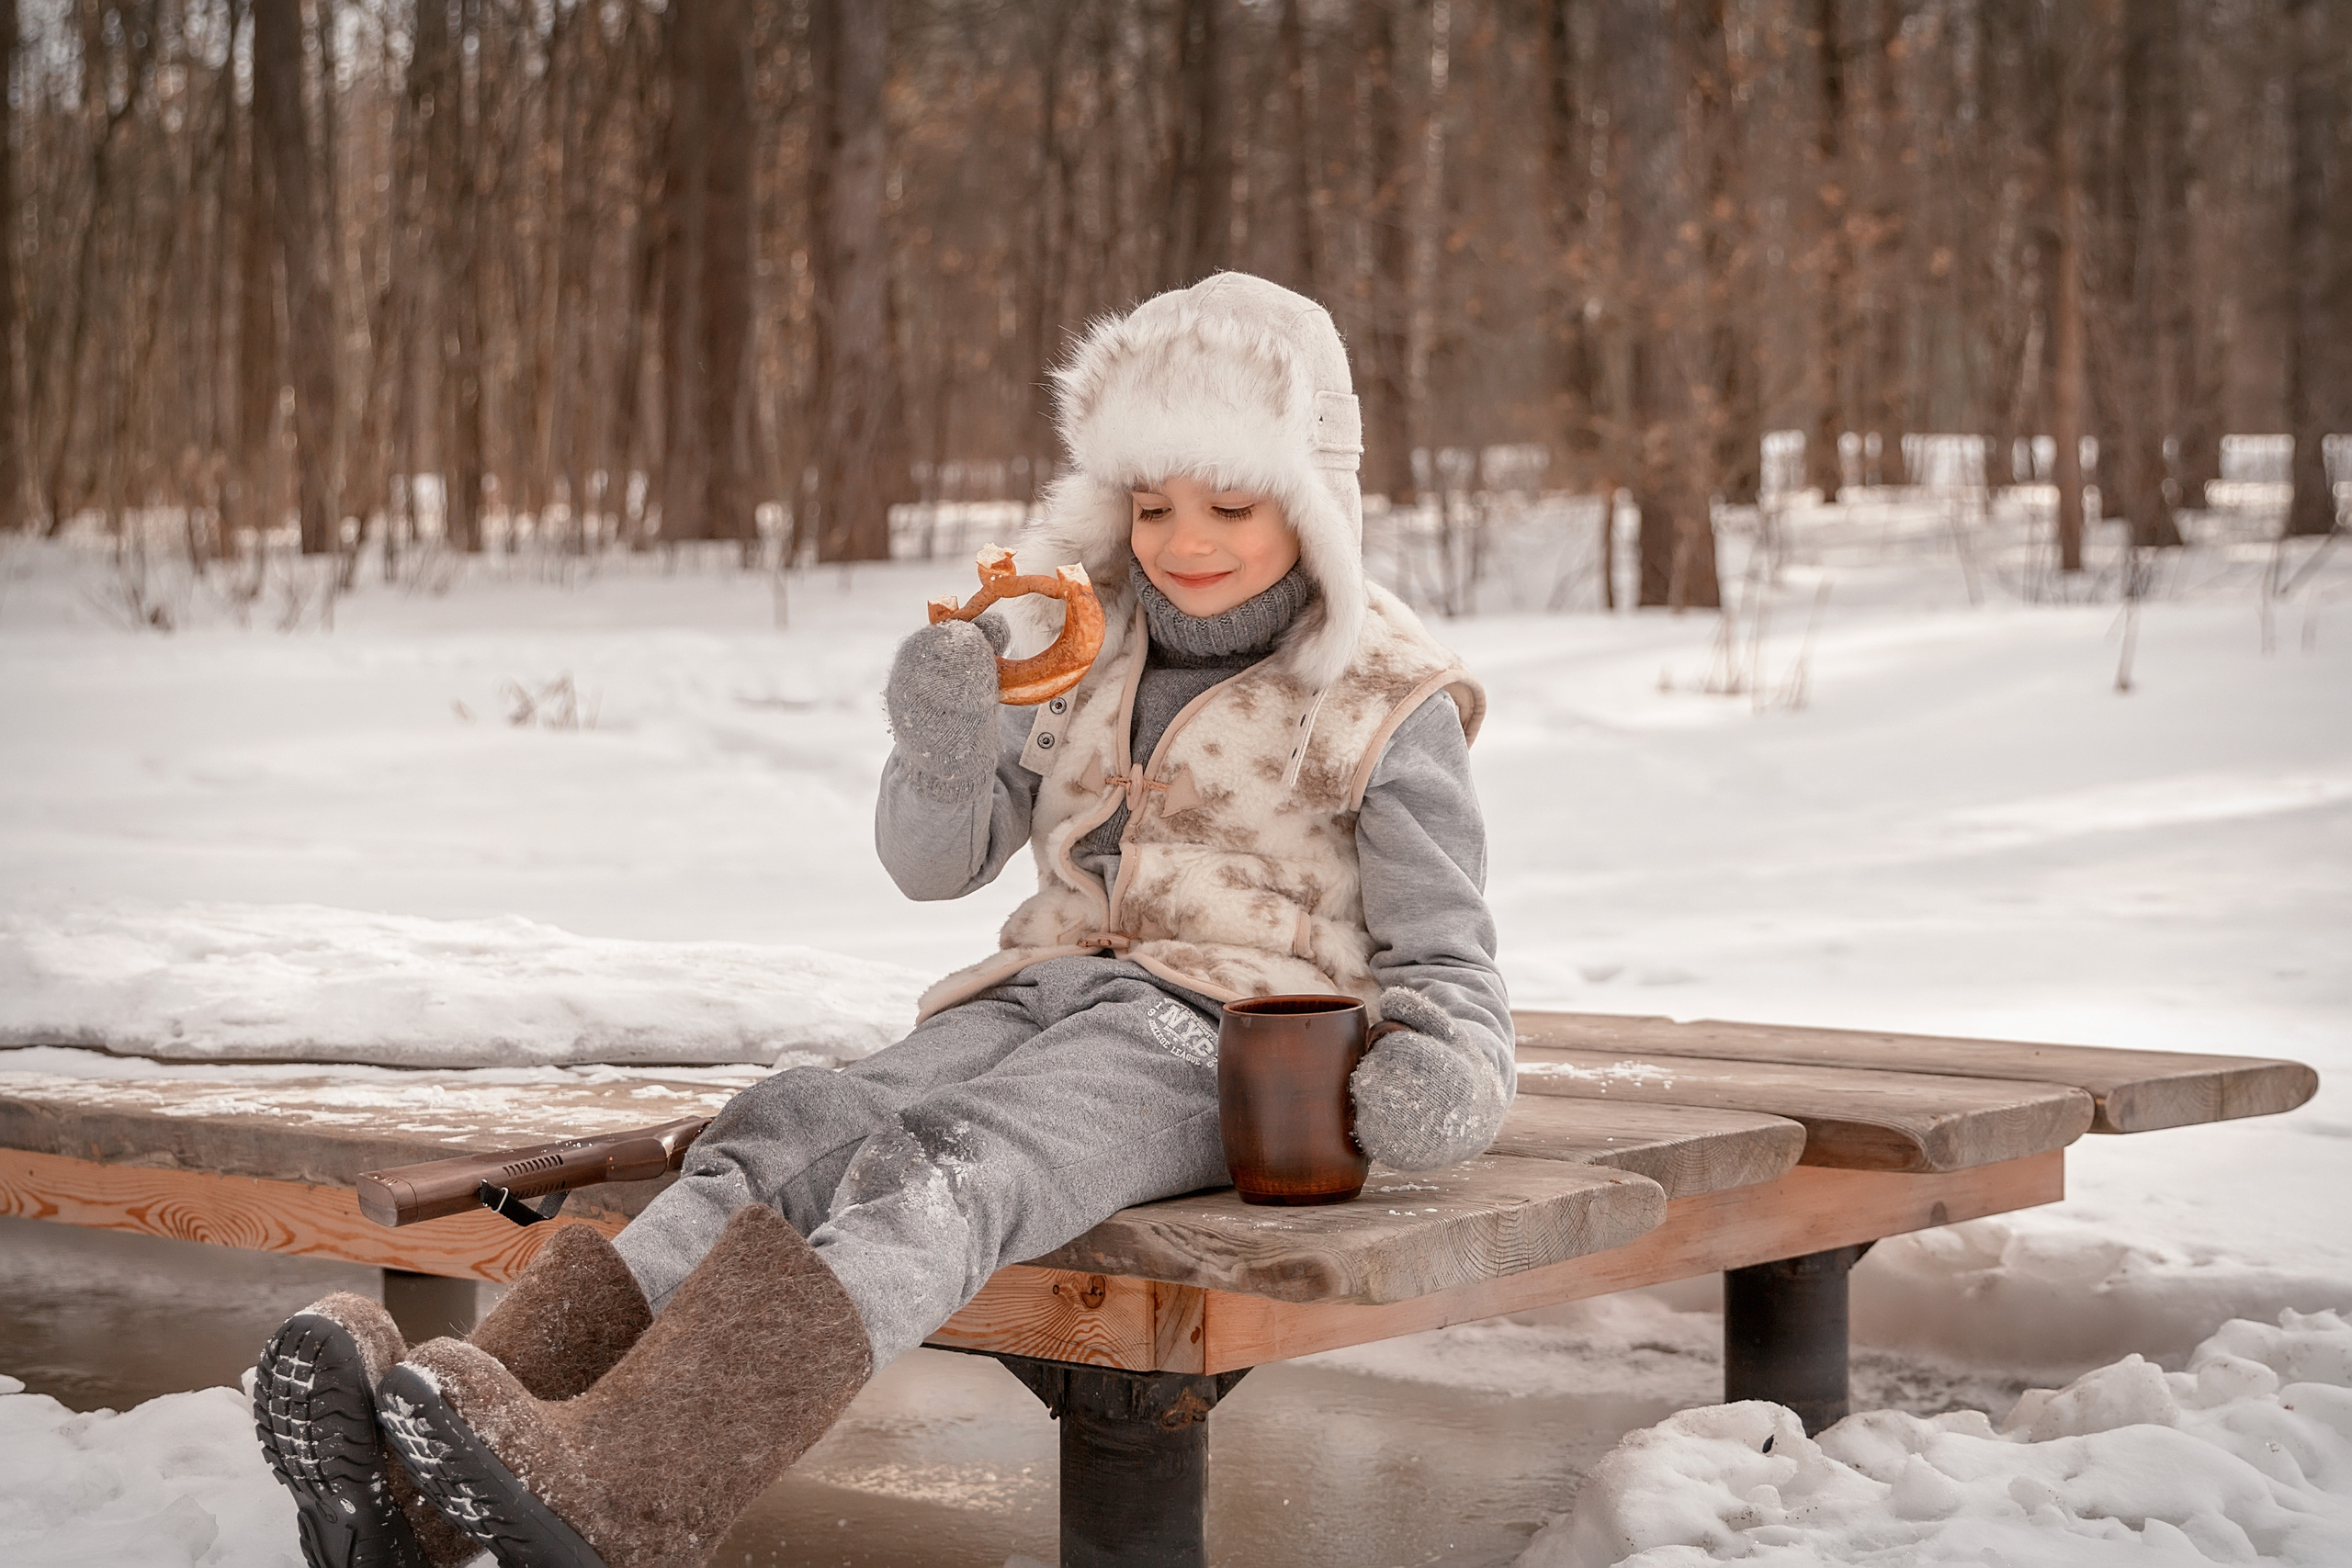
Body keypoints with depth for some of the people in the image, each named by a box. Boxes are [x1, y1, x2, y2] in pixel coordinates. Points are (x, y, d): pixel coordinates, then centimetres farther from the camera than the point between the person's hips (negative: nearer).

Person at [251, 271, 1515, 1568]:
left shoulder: (1385, 704, 2)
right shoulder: (1087, 654, 16)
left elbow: (1444, 961, 3)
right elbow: (934, 862, 14)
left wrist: (1441, 1070, -21)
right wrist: (942, 744, -9)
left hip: (1233, 1041, -5)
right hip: (1051, 996, 5)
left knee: (943, 1169, -34)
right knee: (788, 1136, -24)